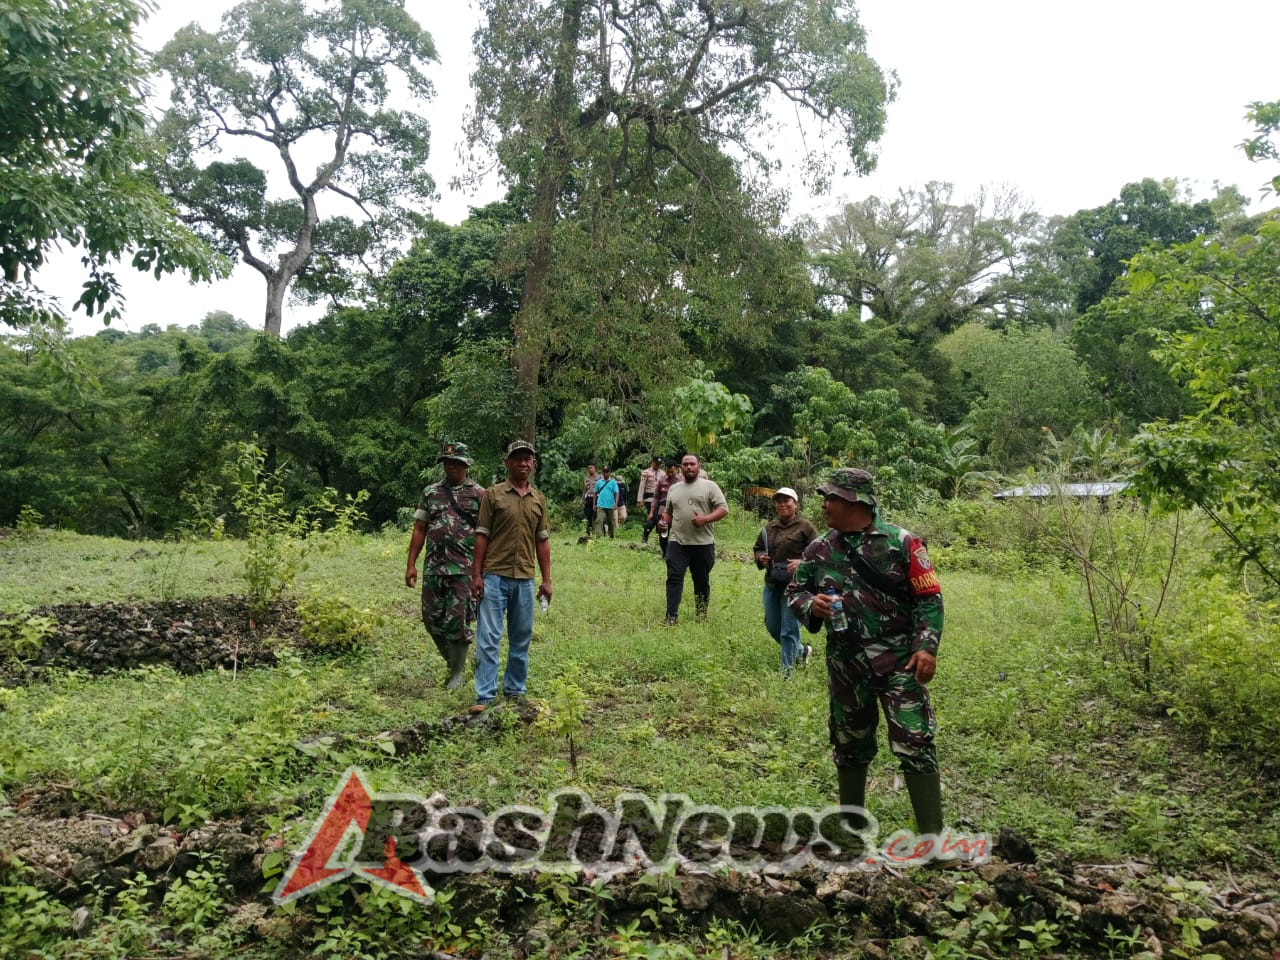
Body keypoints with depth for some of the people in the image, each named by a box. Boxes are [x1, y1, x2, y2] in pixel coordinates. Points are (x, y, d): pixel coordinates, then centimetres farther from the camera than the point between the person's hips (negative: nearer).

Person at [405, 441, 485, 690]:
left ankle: (458, 672, 12)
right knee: (432, 619, 7)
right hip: (433, 566, 4)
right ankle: (453, 661, 28)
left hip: (464, 569, -4)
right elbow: (419, 530, 11)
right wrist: (411, 564, 5)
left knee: (457, 620, -3)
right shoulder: (430, 493, 11)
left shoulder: (479, 494, 0)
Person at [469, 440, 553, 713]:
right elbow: (482, 536, -1)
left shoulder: (539, 500, 11)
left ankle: (515, 690, 23)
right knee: (488, 638, -4)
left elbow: (542, 541, 12)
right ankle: (485, 696, 1)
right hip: (495, 576, -4)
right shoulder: (493, 494, 0)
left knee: (521, 639, 11)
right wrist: (476, 574, -6)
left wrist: (546, 580, 9)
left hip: (525, 578, 4)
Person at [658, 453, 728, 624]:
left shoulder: (709, 486, -1)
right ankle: (672, 615, -5)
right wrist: (663, 521, 2)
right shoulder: (673, 488, 14)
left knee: (702, 580, 10)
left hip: (703, 543, -3)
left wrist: (706, 519, -20)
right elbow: (668, 511, 24)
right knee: (674, 578, -6)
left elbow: (723, 509, -5)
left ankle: (702, 612, 26)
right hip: (677, 542, 3)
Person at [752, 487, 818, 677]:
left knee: (788, 629, -4)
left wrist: (801, 562, -24)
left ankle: (786, 670, 7)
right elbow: (757, 548, 22)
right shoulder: (770, 527, 12)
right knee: (772, 627, 16)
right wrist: (760, 558, 0)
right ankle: (801, 651, 39)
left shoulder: (805, 527, -6)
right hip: (772, 584, 7)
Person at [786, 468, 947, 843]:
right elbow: (794, 591, 12)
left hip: (898, 659, -4)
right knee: (850, 745, 16)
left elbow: (929, 597, -6)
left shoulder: (900, 542, -8)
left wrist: (927, 646, -15)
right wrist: (810, 604, -11)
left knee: (914, 745, -6)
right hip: (845, 662, 4)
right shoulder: (819, 549, 3)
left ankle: (932, 835, 5)